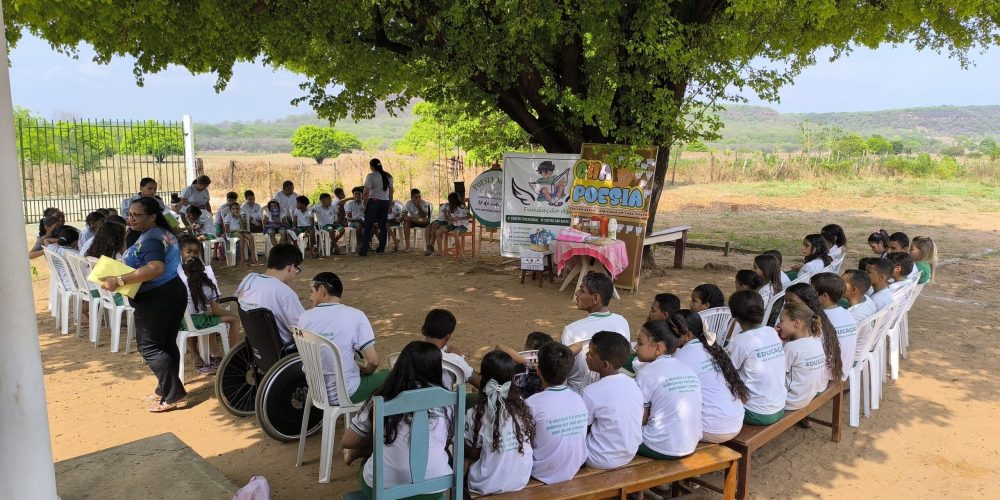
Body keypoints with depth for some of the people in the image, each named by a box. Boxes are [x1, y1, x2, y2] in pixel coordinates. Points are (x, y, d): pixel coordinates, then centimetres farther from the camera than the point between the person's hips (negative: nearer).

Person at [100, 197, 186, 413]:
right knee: (167, 344, 15)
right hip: (174, 292, 10)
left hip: (156, 298, -10)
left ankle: (174, 395, -2)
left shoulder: (149, 239, -20)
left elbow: (156, 268, -36)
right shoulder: (164, 233, 12)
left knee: (149, 347, -2)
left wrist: (119, 280, -36)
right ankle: (166, 389, 24)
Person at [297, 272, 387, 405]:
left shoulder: (305, 318, -6)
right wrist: (366, 370, 4)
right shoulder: (355, 316, -16)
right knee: (387, 376, 19)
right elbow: (373, 361, -19)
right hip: (345, 395, -5)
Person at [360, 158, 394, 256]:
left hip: (374, 202, -5)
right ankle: (381, 249, 11)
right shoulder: (388, 176, 8)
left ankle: (363, 250, -1)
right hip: (385, 202, 5)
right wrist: (390, 204, 19)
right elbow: (391, 191, 12)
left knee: (368, 226, -1)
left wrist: (365, 204, -4)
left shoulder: (371, 176, -9)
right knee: (383, 226, 9)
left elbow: (366, 193, -13)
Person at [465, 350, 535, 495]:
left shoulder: (476, 414, -19)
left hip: (487, 485, -4)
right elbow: (530, 442, 6)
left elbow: (473, 454, -7)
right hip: (521, 481, 4)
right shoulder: (523, 406, -8)